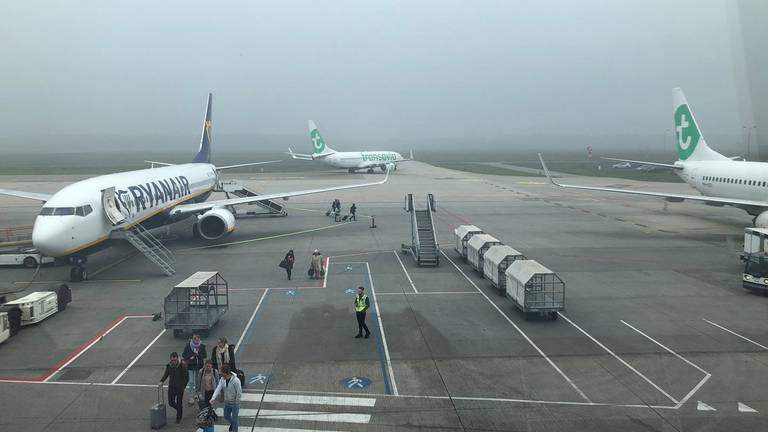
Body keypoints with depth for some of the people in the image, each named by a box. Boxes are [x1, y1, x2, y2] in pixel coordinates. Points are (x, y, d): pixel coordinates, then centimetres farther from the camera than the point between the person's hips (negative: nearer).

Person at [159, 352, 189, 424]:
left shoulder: (182, 366, -18)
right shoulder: (168, 366, -6)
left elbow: (186, 377, -10)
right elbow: (166, 374, 10)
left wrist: (183, 386, -13)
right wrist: (162, 381, -5)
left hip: (180, 388, -4)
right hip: (171, 387, 4)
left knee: (179, 403, 7)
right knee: (171, 402, 9)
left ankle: (178, 418, 27)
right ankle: (180, 409, 39)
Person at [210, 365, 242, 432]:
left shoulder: (236, 381, -29)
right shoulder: (222, 379, -11)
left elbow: (239, 393, -23)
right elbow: (218, 389, -17)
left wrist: (236, 400, -12)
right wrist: (213, 399, -28)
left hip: (235, 403, -6)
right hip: (226, 402, 6)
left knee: (234, 419, 5)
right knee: (226, 416, 25)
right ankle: (232, 423, 55)